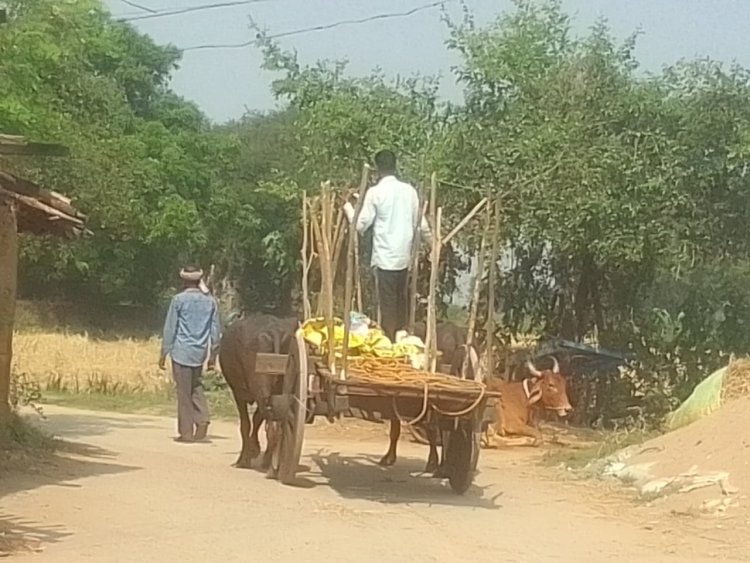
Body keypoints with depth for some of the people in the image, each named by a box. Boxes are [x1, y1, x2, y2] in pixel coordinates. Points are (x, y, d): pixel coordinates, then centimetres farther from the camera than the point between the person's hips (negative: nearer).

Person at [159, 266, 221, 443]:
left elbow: (170, 328, -5)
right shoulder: (210, 301, 6)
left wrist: (164, 353, 0)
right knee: (195, 386, 21)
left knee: (184, 391, 1)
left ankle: (186, 432, 4)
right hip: (200, 352, 4)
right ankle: (202, 419, 1)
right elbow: (215, 330, 8)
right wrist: (213, 355, 15)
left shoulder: (179, 300, -6)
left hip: (182, 351, -4)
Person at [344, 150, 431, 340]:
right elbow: (420, 223, 7)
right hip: (404, 256, 5)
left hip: (385, 258, -5)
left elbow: (360, 225, -7)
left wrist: (348, 208, 9)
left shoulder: (375, 192, -10)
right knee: (402, 303, 15)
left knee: (388, 305, 1)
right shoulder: (409, 190, 3)